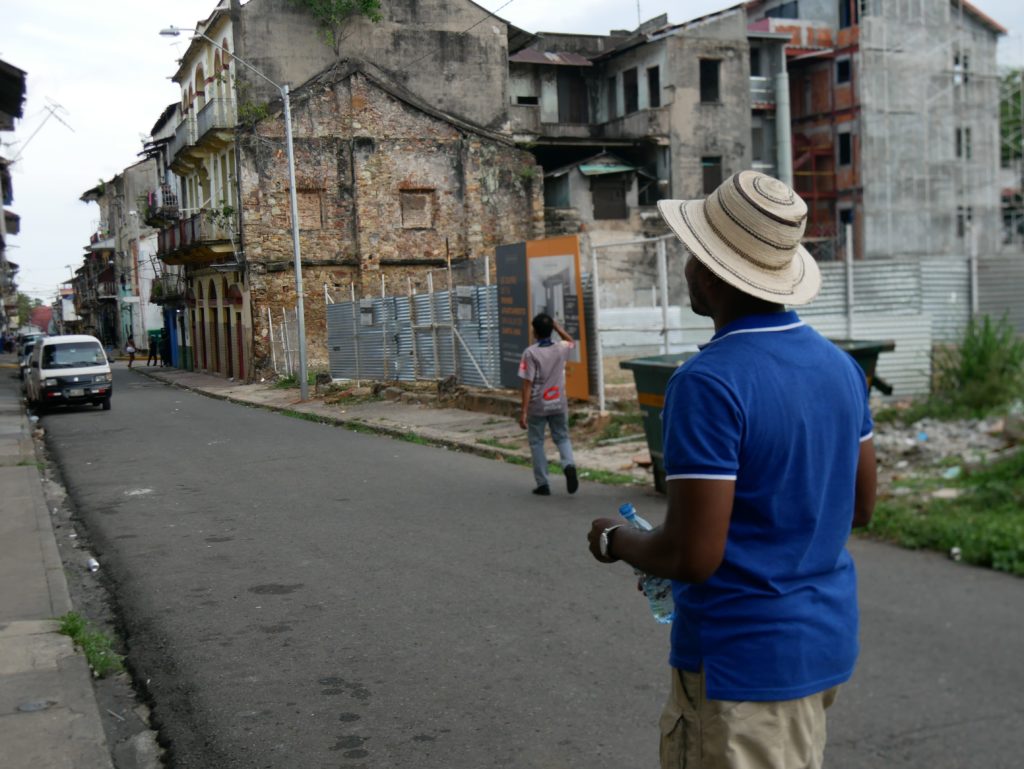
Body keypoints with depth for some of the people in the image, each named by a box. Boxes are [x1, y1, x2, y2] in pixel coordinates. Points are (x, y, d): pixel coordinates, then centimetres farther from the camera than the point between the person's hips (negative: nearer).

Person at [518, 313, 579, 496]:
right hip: (558, 405, 3)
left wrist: (523, 411, -13)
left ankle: (543, 484, 11)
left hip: (537, 407, -3)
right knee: (562, 438, 17)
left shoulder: (530, 353, -15)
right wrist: (556, 325, 16)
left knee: (536, 443, 10)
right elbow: (571, 342, 24)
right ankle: (569, 465, -12)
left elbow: (527, 384, -16)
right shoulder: (561, 349, -2)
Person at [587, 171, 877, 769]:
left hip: (743, 658, -8)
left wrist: (615, 540, -5)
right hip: (825, 642, 8)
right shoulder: (840, 365, 0)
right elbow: (860, 506, 11)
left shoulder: (708, 383, -24)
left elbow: (693, 557, -24)